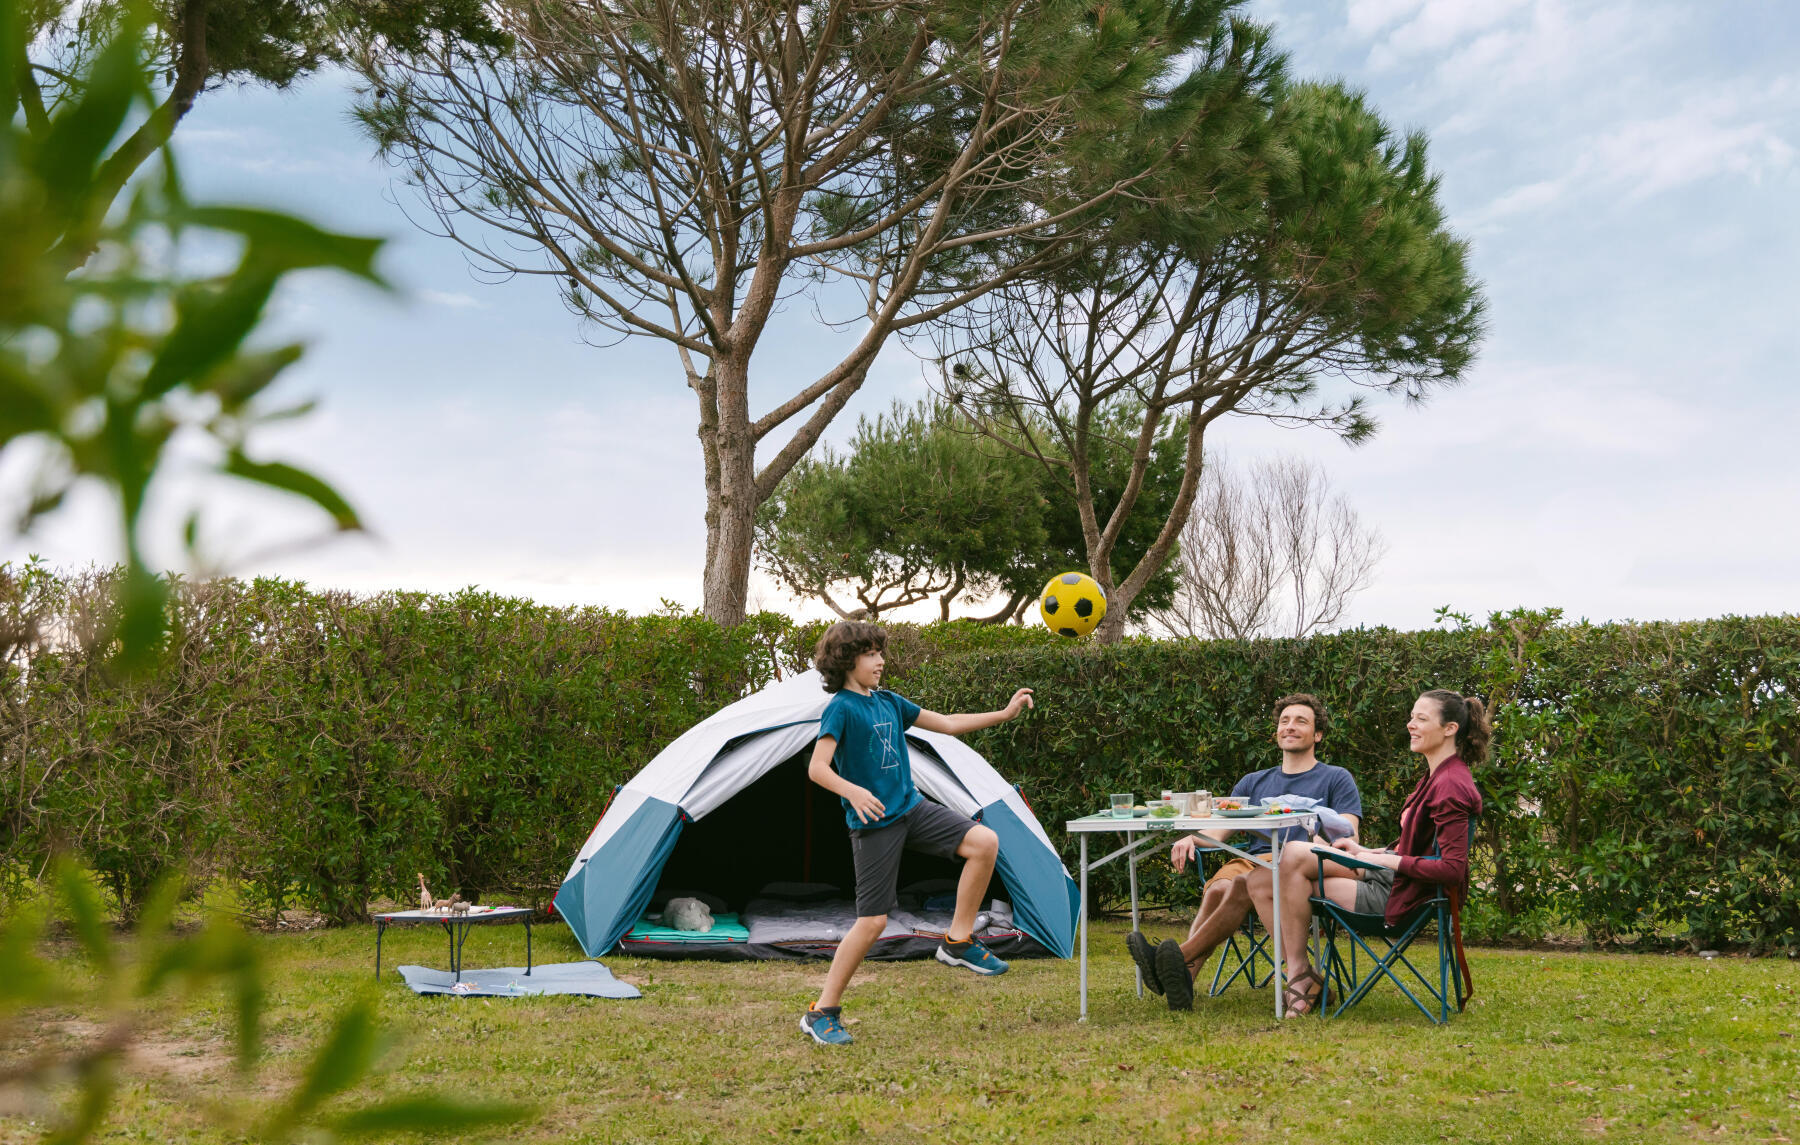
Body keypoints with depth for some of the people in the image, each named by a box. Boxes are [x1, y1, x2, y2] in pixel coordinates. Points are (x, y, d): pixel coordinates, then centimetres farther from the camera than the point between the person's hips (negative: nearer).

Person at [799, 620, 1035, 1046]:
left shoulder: (889, 702, 11)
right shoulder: (841, 708, -10)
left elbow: (947, 724, 18)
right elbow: (817, 768, -19)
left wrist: (1005, 713, 13)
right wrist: (852, 792, -37)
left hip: (912, 808, 7)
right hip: (874, 824, -7)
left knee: (984, 842, -11)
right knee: (872, 920, -7)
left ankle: (958, 941, 2)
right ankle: (822, 1012, 7)